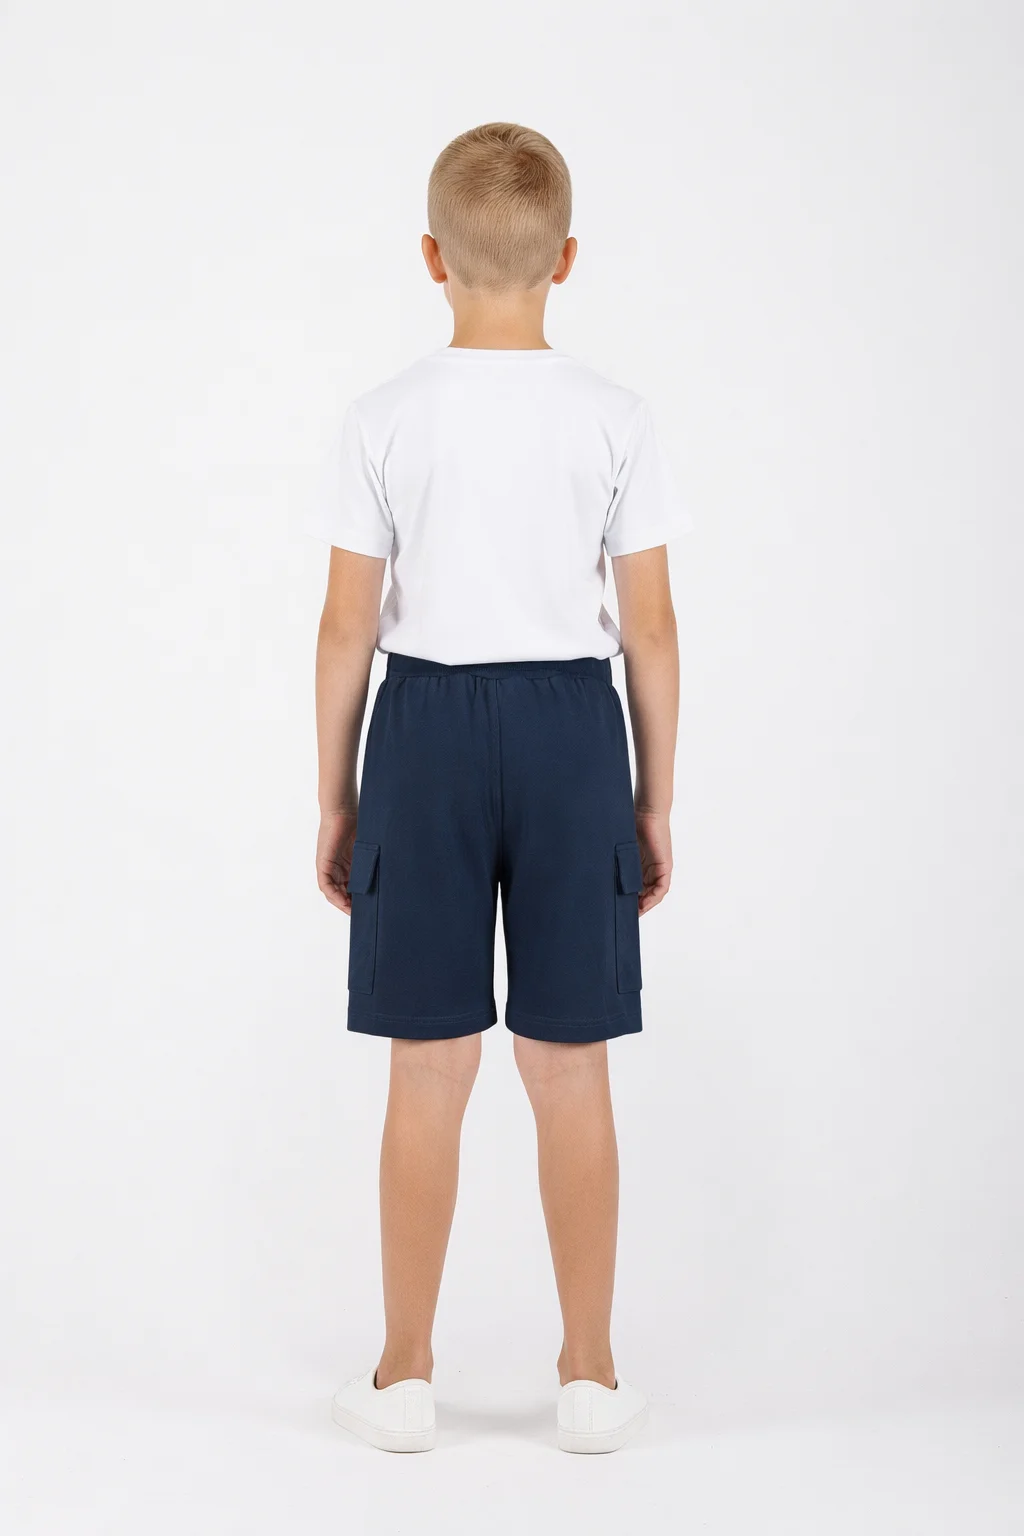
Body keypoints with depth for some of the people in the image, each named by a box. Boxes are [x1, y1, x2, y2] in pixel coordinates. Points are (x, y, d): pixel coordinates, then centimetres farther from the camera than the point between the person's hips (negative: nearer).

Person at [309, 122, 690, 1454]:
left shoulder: (383, 424, -4)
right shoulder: (615, 422, -3)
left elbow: (348, 625, -2)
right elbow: (651, 627, -1)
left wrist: (335, 798, 7)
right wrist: (655, 798, 8)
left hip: (427, 725, 0)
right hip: (571, 726, 0)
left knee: (429, 1071, 8)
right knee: (571, 1070, 8)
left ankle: (404, 1377, 18)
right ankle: (591, 1377, 17)